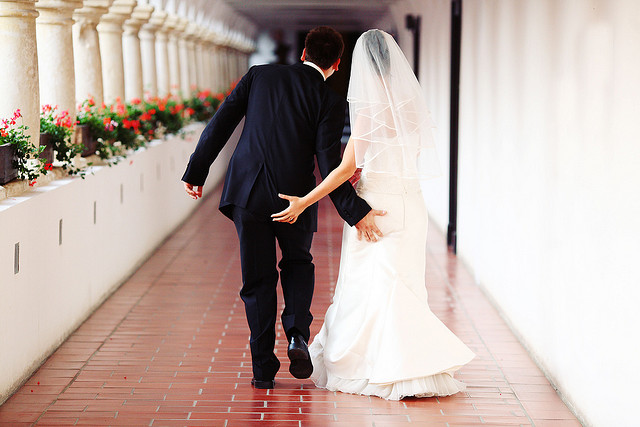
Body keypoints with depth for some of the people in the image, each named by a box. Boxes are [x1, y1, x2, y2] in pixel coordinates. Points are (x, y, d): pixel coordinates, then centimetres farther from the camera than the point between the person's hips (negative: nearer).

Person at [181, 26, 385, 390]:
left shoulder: (260, 75, 4)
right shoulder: (331, 103, -4)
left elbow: (220, 125, 3)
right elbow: (329, 166, -12)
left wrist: (196, 172, 9)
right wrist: (356, 212, -10)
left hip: (248, 192, 1)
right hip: (295, 198, -1)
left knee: (258, 281, 11)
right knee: (298, 263, 25)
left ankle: (264, 368, 11)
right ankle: (298, 335, 3)